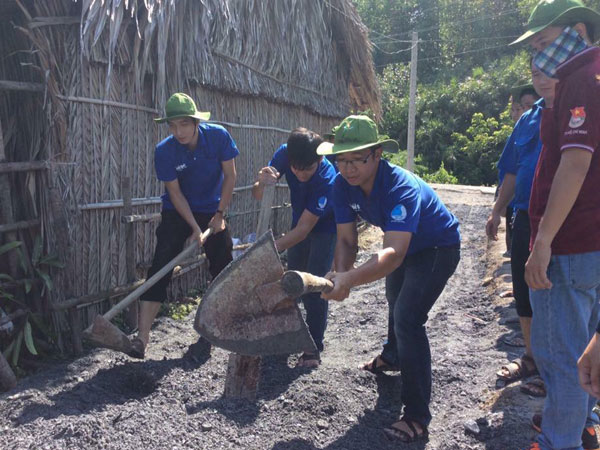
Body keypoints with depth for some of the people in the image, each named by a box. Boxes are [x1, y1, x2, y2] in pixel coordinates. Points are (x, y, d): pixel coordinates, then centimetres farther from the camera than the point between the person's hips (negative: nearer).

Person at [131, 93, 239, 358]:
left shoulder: (218, 136, -17)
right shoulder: (164, 151, -19)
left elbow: (230, 176, -8)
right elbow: (175, 192, -14)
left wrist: (220, 214, -8)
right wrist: (195, 228, -20)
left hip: (212, 212, 2)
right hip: (177, 214, -2)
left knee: (223, 270, 7)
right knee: (160, 270, -12)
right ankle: (142, 337, -12)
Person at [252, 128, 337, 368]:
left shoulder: (327, 179, -38)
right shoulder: (284, 153, -25)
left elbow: (304, 228, -36)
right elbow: (258, 195, -20)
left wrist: (274, 247, -50)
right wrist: (262, 183, -44)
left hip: (325, 228, -5)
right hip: (300, 223, 5)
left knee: (314, 285, -12)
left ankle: (314, 347, 0)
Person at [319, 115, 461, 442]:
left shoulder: (403, 188, -41)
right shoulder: (343, 185, -20)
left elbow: (394, 253, -52)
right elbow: (346, 240, -18)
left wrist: (350, 279, -66)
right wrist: (339, 274, -38)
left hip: (438, 248, -8)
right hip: (404, 245, 8)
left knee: (408, 319, -21)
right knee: (395, 302, 29)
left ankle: (417, 417, -8)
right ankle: (392, 357, 61)